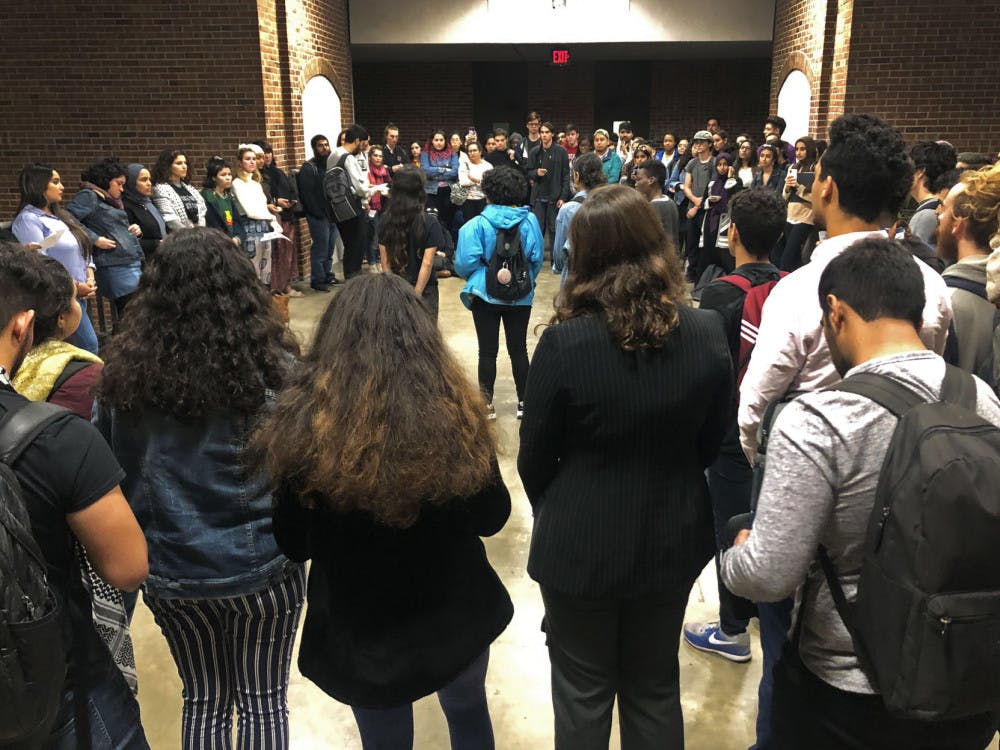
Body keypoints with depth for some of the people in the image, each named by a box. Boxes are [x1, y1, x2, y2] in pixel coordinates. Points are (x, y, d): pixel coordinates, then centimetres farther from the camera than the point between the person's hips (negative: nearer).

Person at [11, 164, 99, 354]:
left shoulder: (61, 215, 19)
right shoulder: (28, 220, -8)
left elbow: (83, 251, 19)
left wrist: (90, 280, 1)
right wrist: (77, 287, -14)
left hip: (79, 296, 8)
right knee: (89, 347, -13)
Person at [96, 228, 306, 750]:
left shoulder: (122, 372, -9)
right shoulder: (271, 367, -16)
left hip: (169, 571, 2)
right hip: (262, 567, -2)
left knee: (203, 700, 21)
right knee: (263, 701, 16)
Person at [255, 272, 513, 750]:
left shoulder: (304, 424, -20)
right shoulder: (455, 411, -18)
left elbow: (292, 546, -7)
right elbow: (493, 518, -5)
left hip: (361, 632, 0)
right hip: (456, 613, 1)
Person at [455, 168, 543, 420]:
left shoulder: (478, 224, -13)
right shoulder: (529, 221, -7)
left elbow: (465, 263, -14)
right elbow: (537, 259, -4)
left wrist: (474, 281, 7)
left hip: (486, 295, -2)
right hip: (521, 295, 2)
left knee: (488, 352, 8)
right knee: (519, 349, 12)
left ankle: (487, 404, 16)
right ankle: (524, 402, 19)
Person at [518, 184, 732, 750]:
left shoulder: (564, 341, -23)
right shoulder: (707, 332, -12)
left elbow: (535, 457, -11)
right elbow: (712, 442, 1)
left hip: (581, 543, -3)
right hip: (671, 539, 4)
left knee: (583, 694, 19)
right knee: (655, 690, 24)